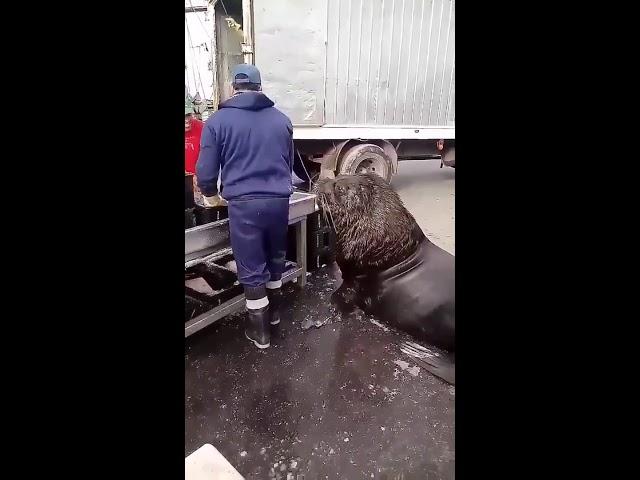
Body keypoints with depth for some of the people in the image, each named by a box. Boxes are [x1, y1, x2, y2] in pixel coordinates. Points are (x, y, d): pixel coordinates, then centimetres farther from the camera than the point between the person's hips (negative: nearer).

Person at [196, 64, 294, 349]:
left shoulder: (218, 120, 0)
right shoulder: (281, 119, 9)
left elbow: (206, 171, 0)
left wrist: (211, 195, 20)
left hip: (243, 204, -3)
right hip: (279, 200, 4)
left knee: (251, 270, 8)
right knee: (275, 257, 23)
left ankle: (260, 332, 21)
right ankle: (274, 311, 41)